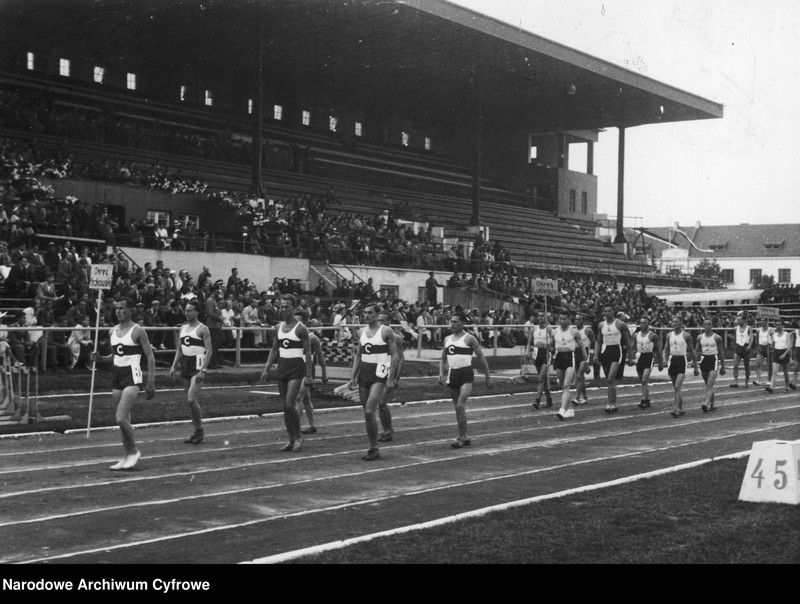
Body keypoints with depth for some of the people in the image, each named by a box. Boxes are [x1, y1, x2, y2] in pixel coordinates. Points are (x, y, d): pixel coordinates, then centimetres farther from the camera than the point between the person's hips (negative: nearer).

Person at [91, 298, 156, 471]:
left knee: (121, 418, -17)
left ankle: (134, 451, 0)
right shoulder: (112, 331, 11)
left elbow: (150, 357, -7)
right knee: (124, 420, 10)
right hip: (117, 375, 7)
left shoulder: (138, 331, -8)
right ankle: (128, 456, 18)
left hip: (132, 376, -7)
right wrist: (100, 358, 3)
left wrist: (151, 383, -12)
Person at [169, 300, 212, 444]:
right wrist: (174, 366, 9)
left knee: (191, 399, -16)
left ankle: (200, 430, -2)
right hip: (185, 365, 7)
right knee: (192, 401, 9)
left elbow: (209, 350, -12)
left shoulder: (202, 329, -8)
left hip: (197, 366, -7)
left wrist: (202, 370, -19)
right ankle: (196, 432, 15)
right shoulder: (183, 328, 13)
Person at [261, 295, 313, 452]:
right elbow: (274, 349, 16)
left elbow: (308, 352, -8)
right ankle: (291, 440, 14)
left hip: (296, 368, -6)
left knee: (290, 405, -14)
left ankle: (298, 436, 2)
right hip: (282, 367, 6)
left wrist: (309, 374, -13)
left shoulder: (300, 328, -8)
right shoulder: (279, 327, 10)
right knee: (285, 406, 7)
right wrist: (267, 369, 9)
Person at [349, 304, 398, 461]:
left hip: (379, 373, -6)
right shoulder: (361, 332, 13)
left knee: (369, 412, -17)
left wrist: (391, 378, -13)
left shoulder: (386, 331, -4)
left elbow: (394, 355, -6)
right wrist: (353, 376, 8)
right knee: (367, 414, 7)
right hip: (364, 372, 6)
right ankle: (373, 448, 17)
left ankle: (373, 449, -8)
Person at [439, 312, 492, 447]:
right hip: (452, 374, 6)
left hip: (466, 374, -6)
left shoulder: (469, 338, -3)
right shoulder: (447, 339, 13)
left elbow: (481, 358, 0)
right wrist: (441, 373, 3)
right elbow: (443, 359, 20)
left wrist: (488, 377, 0)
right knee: (458, 408, 10)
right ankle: (465, 436, 20)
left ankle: (462, 437, -11)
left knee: (460, 406, -17)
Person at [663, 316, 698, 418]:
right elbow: (666, 349, 17)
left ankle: (676, 409, -18)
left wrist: (696, 366, 6)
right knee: (675, 387, 10)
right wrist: (665, 359, 0)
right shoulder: (669, 335, 9)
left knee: (677, 387, -16)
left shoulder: (686, 336, -3)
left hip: (682, 360, -5)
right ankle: (681, 408, 21)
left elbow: (691, 351, 3)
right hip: (672, 360, 5)